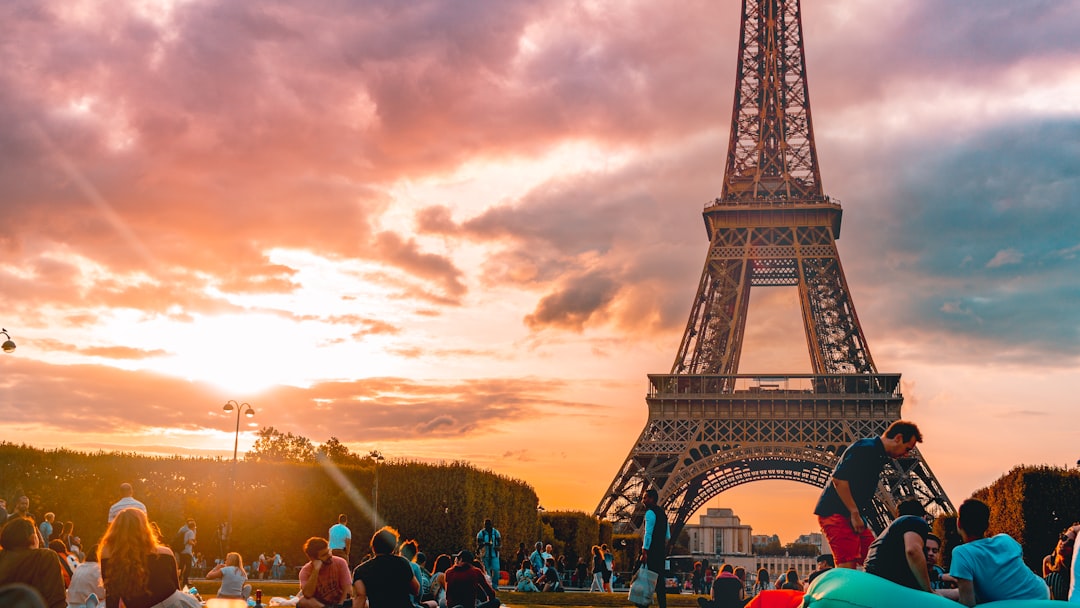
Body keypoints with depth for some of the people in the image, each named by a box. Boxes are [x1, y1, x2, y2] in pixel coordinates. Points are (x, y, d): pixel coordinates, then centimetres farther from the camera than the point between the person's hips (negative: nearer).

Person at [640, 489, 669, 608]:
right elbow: (668, 536, 22)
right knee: (659, 579, 11)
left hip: (652, 551, -9)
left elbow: (648, 534, -17)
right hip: (661, 551, 9)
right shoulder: (662, 513, 18)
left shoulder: (650, 512, -10)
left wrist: (644, 552, -19)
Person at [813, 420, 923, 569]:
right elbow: (838, 479, -23)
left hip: (853, 516, 10)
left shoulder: (878, 455, 19)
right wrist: (855, 513, -21)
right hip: (836, 513, -10)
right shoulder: (866, 448, -13)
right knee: (847, 566, -16)